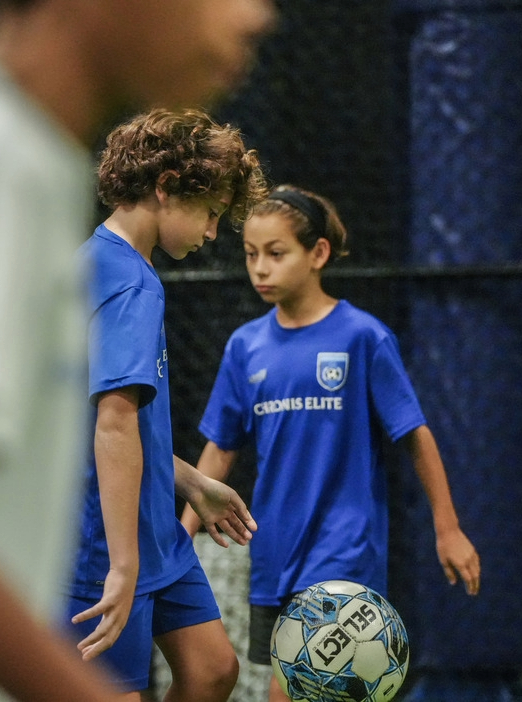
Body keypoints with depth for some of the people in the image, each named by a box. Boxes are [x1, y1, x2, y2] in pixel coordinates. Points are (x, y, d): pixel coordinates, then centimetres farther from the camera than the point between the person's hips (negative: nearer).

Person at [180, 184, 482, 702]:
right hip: (274, 552, 5)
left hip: (343, 551, -5)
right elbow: (221, 448, 12)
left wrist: (447, 529, -2)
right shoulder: (246, 346, 5)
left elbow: (416, 435, -4)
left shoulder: (362, 337, -8)